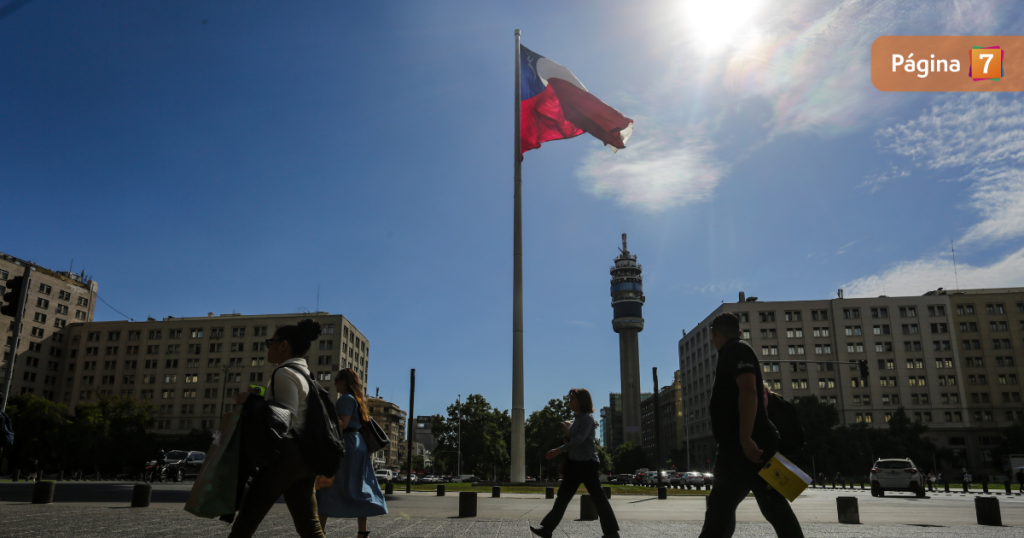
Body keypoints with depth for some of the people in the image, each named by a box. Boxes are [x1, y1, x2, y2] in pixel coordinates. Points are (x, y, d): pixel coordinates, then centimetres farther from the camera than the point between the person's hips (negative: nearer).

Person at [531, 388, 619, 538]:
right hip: (575, 463, 9)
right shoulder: (578, 419, 15)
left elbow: (580, 439, -24)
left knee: (598, 497, -2)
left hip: (587, 463, -9)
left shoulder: (587, 418, -11)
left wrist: (559, 450, -27)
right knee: (562, 496, 5)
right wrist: (566, 430, 7)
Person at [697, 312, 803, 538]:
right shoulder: (730, 355, 22)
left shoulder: (737, 351, -7)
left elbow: (749, 391, -20)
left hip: (750, 445, -10)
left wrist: (746, 440, -27)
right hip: (734, 448, 10)